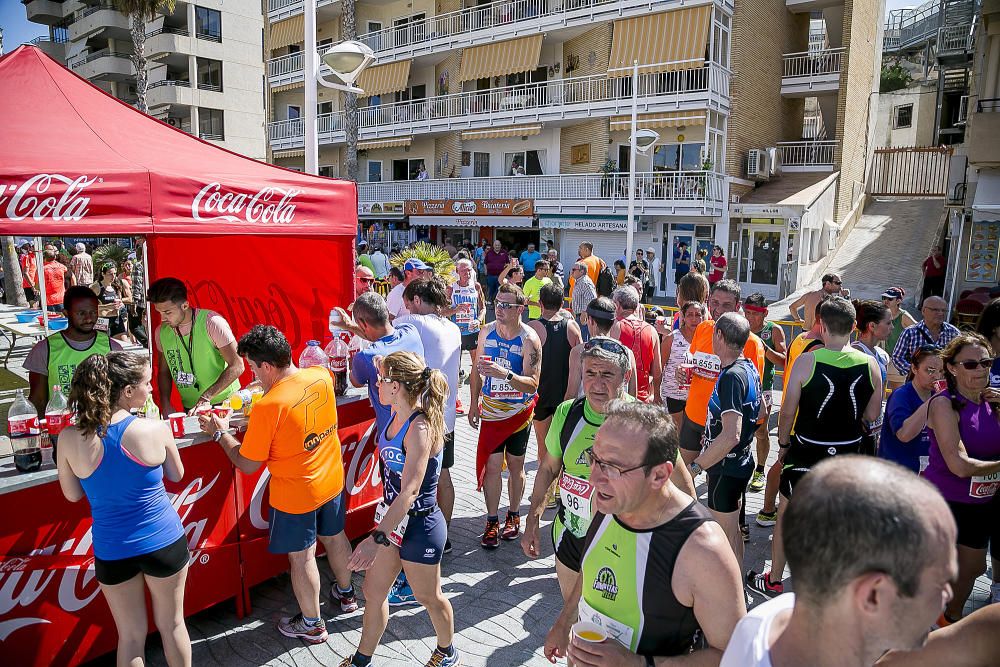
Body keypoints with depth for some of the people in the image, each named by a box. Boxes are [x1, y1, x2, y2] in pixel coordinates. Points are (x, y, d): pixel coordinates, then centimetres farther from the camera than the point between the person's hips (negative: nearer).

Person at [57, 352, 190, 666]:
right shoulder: (156, 429, -20)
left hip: (112, 550, 2)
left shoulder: (69, 439, -15)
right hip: (164, 543, -1)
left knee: (131, 635, 20)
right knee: (172, 624, 21)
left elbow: (72, 494, 1)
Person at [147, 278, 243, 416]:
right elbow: (163, 371, 16)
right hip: (190, 408, 4)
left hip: (223, 403, -4)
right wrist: (165, 404, 1)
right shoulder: (161, 332, 2)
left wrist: (206, 397, -23)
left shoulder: (212, 323, -14)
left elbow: (237, 366, -17)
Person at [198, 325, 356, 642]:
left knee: (301, 557, 14)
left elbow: (248, 465, -18)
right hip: (332, 481, 6)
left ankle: (311, 624, 33)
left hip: (295, 496, -6)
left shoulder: (268, 406, -30)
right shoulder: (321, 375, -12)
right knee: (334, 536, 26)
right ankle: (345, 594, 49)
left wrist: (220, 432, -7)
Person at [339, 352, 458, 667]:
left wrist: (377, 538, -38)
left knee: (429, 597, 17)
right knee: (373, 592, 19)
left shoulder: (420, 428, -28)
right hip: (393, 519, 8)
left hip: (419, 526, -8)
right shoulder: (397, 415, -3)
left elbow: (410, 490, -34)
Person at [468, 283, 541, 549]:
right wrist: (474, 403, 10)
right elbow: (478, 370, 11)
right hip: (491, 411, 3)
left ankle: (513, 516, 30)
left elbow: (533, 384, -22)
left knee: (515, 465, 11)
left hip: (519, 412, -2)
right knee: (491, 465, 0)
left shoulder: (529, 340, -16)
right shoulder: (486, 332, -2)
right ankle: (492, 522, 13)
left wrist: (504, 374, -37)